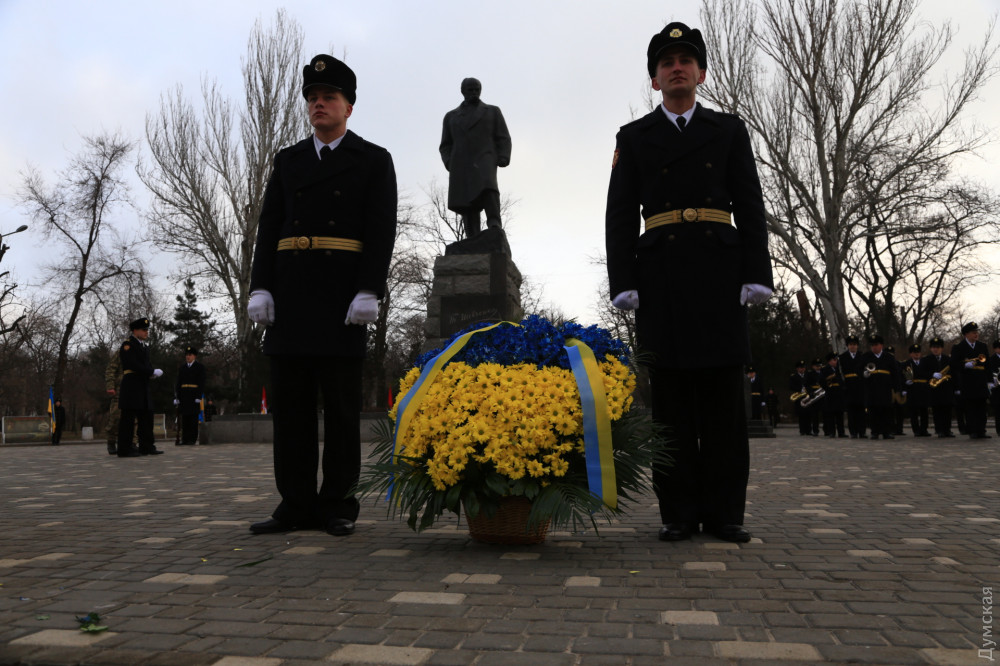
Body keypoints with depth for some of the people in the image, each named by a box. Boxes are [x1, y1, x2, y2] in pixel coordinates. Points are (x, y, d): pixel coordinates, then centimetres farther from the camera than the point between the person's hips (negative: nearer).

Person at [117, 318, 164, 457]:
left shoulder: (144, 347, 21)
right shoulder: (127, 345, -7)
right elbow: (134, 365, -18)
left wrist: (155, 372, -5)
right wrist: (153, 372, -16)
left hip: (143, 388, 9)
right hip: (131, 386, -9)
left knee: (146, 417, 8)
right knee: (128, 417, -6)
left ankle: (146, 447, 13)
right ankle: (124, 449, -2)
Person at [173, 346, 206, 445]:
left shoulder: (200, 367, 1)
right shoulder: (182, 367, 13)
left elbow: (201, 383, -5)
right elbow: (178, 382, 10)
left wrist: (199, 397, -14)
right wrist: (176, 397, 2)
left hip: (194, 395, -4)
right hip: (183, 395, 4)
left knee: (193, 418, -4)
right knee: (184, 418, 3)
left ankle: (193, 440, 0)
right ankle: (185, 439, 7)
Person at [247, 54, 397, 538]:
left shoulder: (373, 161, 8)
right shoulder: (288, 161, 19)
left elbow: (382, 231, -3)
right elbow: (269, 228, 12)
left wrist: (369, 292, -15)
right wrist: (260, 288, -1)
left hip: (342, 296, -4)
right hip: (290, 295, 4)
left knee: (341, 404, -1)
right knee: (290, 402, 3)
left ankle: (338, 506, 8)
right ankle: (297, 506, 10)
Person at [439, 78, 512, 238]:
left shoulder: (493, 111, 18)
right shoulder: (451, 116, 22)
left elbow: (503, 139, 12)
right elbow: (445, 145, 19)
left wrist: (503, 159, -7)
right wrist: (449, 163, -2)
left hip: (484, 159, -2)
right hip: (461, 165, 2)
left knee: (487, 188, -32)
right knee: (466, 203, -12)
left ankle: (495, 226, -45)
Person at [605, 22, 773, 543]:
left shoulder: (729, 131, 16)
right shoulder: (633, 138, 13)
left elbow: (750, 208, 8)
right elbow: (620, 217, 5)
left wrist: (756, 275, -4)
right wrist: (624, 283, -6)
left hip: (720, 275, 1)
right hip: (661, 278, 0)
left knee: (723, 394, 1)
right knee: (671, 397, 0)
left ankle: (724, 513, 9)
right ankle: (680, 512, 8)